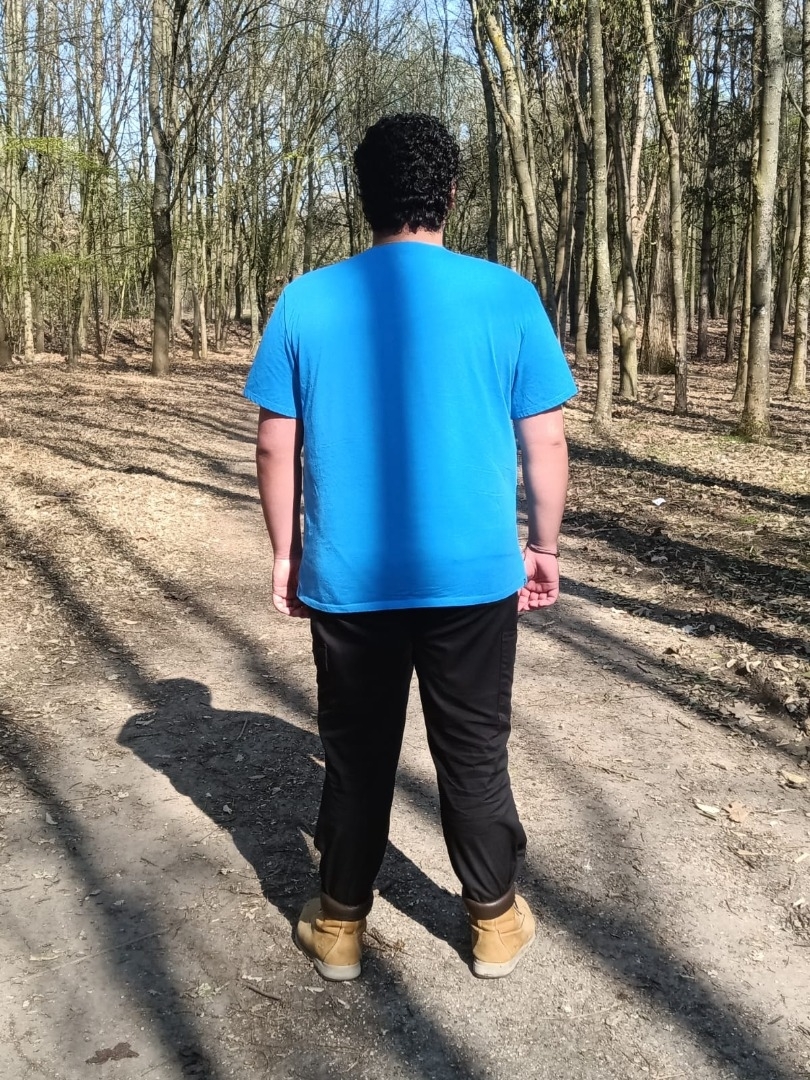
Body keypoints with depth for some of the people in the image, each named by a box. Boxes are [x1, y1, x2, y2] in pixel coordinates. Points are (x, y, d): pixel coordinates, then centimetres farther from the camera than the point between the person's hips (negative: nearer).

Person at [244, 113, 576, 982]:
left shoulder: (306, 300, -3)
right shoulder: (507, 296, -6)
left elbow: (277, 446, 0)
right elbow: (546, 441, -3)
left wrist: (285, 554, 11)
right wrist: (543, 546, 9)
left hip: (346, 579, 1)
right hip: (474, 576, 0)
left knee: (356, 756, 16)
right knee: (473, 755, 15)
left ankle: (340, 928, 31)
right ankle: (496, 924, 32)